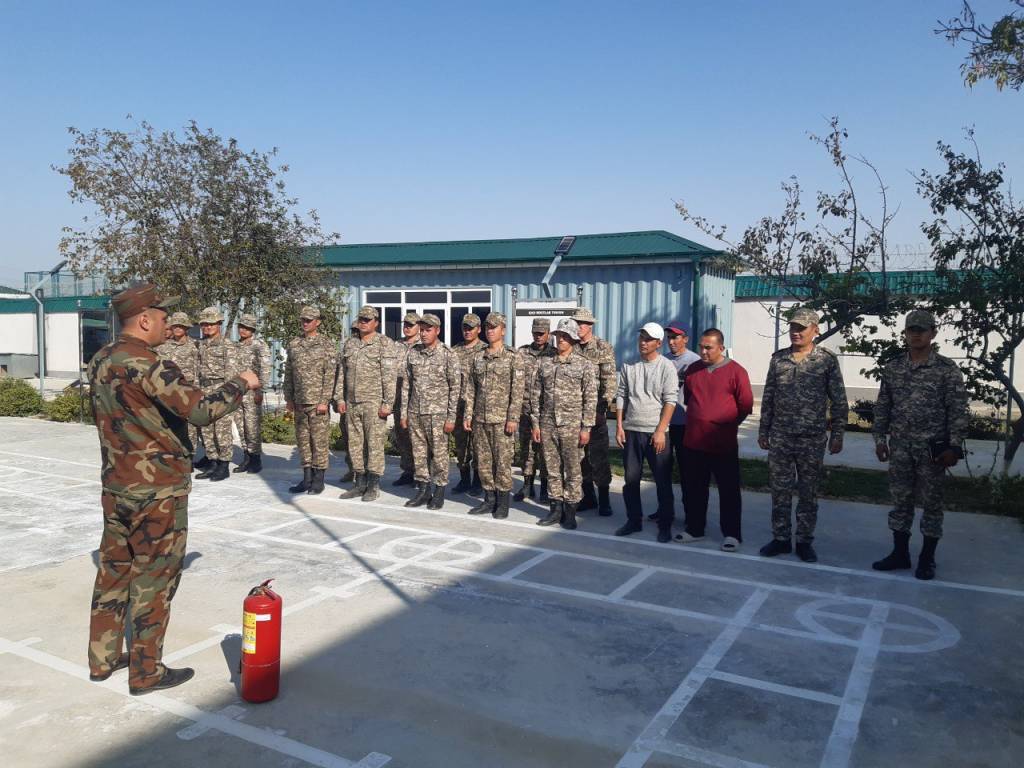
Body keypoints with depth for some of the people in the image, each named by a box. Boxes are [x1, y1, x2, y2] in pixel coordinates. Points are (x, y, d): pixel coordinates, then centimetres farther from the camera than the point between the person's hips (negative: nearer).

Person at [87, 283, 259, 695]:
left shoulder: (101, 361, 7)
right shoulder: (148, 365, -21)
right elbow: (201, 410, -26)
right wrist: (240, 383, -12)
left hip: (116, 486, 8)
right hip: (157, 491, -8)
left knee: (113, 570, 17)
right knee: (154, 579, 3)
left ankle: (103, 658, 29)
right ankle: (146, 672, 14)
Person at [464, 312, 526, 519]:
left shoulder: (513, 357, -3)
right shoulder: (478, 358, 11)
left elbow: (517, 390, -8)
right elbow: (470, 389, 12)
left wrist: (513, 418, -14)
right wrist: (468, 415, 6)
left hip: (502, 419, -5)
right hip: (480, 419, 5)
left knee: (503, 461, 0)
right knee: (483, 461, 9)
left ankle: (503, 503, 11)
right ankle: (489, 499, 21)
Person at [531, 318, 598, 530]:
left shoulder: (585, 365, -1)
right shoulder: (544, 363, 9)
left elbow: (591, 399, -4)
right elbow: (536, 395, 11)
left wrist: (586, 427, -8)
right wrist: (535, 423, 6)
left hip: (571, 426, -3)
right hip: (547, 425, 4)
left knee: (572, 470, 2)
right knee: (552, 469, 10)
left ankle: (570, 512, 12)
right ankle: (555, 508, 21)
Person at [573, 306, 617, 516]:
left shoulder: (604, 348, -1)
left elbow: (608, 379, -7)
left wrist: (607, 402, -16)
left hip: (595, 409, -5)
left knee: (598, 455, -3)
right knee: (579, 454, 10)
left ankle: (604, 499, 7)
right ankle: (588, 496, 21)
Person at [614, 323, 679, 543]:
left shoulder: (667, 367, -4)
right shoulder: (629, 366, 8)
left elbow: (670, 401, -9)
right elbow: (620, 397, 11)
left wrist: (660, 431, -15)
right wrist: (619, 426, 3)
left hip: (656, 433, -4)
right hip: (630, 431, 4)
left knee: (663, 481, 2)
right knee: (631, 479, 10)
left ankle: (665, 525, 13)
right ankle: (634, 520, 23)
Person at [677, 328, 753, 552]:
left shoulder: (735, 371, -6)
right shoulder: (692, 369, 8)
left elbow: (745, 405, -3)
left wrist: (728, 424, 3)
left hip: (723, 444, -4)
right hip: (693, 441, 5)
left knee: (729, 491, 4)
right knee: (695, 489, 14)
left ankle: (731, 534, 14)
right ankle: (694, 529, 26)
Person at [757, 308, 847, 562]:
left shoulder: (827, 360, -3)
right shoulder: (778, 358, 6)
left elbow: (839, 402, -1)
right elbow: (768, 398, 10)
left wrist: (837, 435, -5)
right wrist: (763, 431, 8)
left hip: (812, 439, -3)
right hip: (780, 437, 3)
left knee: (808, 493, 7)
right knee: (779, 490, 8)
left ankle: (804, 541, 18)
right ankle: (780, 539, 19)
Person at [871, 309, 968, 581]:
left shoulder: (947, 369, -6)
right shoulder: (892, 369, 5)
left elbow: (957, 411, -7)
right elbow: (882, 407, 10)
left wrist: (954, 447, -12)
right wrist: (880, 439, 5)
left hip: (933, 448, -3)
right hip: (900, 447, 3)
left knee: (931, 503, 6)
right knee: (900, 501, 10)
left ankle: (927, 558, 17)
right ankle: (900, 553, 21)